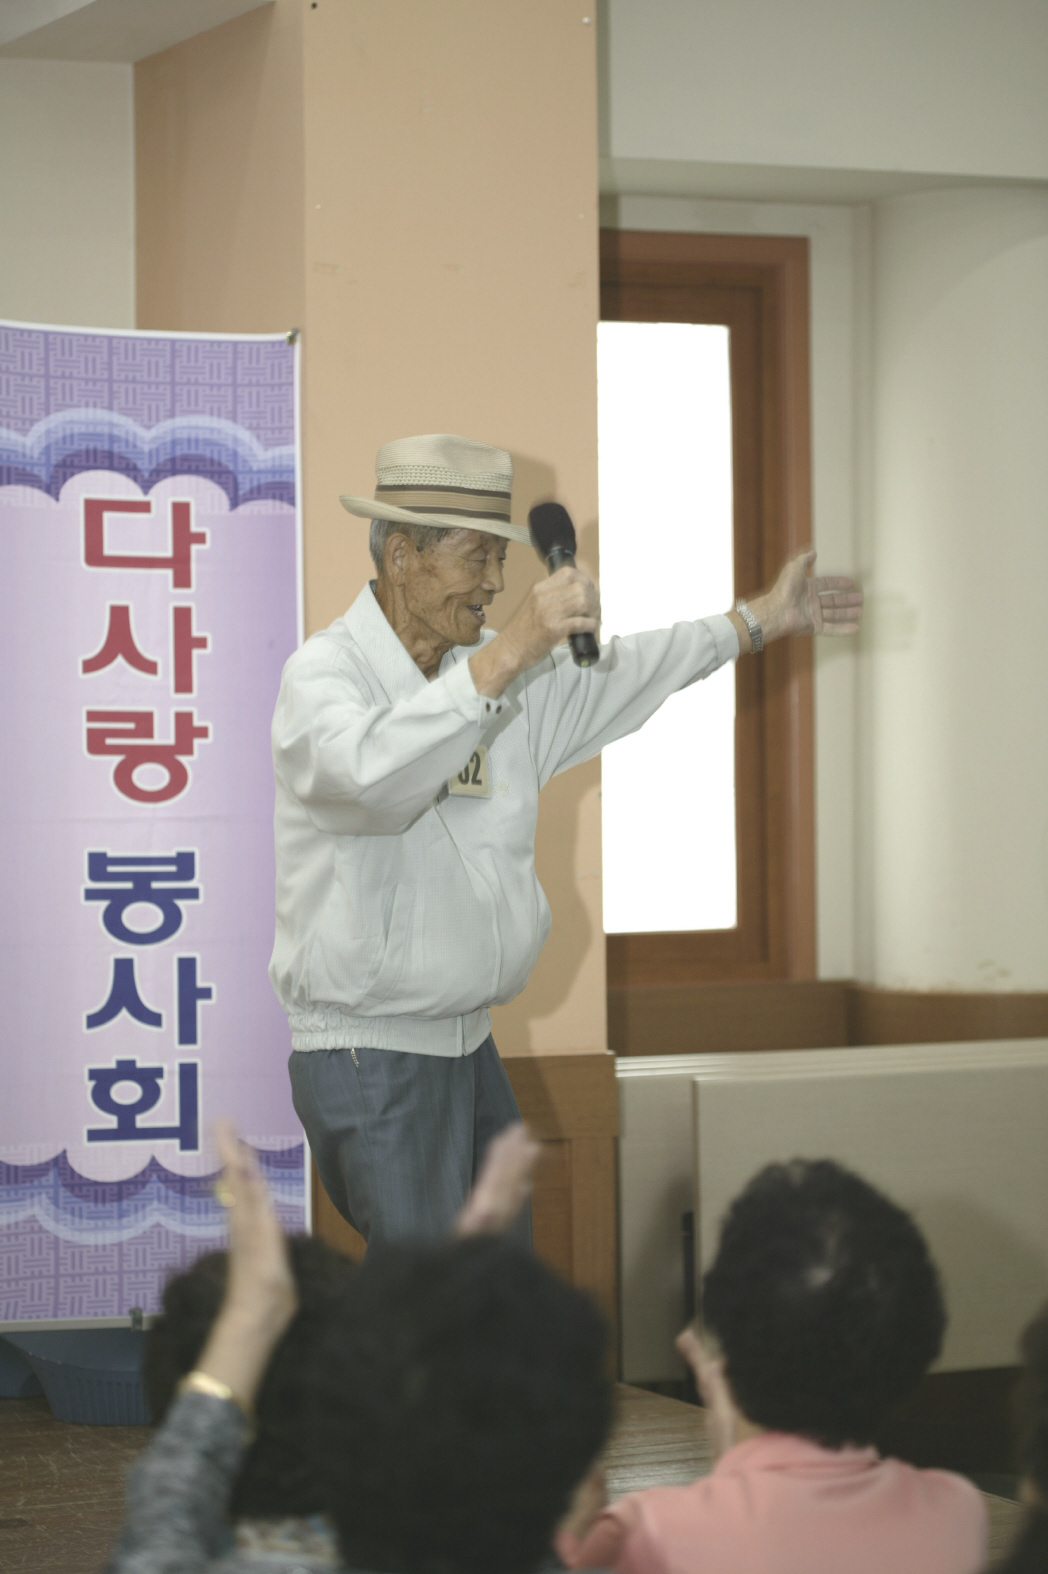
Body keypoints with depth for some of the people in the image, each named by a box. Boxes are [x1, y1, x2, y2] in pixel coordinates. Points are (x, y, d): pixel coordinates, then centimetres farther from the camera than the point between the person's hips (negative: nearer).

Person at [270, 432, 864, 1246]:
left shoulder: (501, 669, 11)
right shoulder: (323, 673, -14)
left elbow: (617, 677, 29)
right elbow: (374, 771, -36)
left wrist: (766, 618, 35)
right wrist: (510, 651, -39)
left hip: (468, 1047, 9)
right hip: (368, 1055, -8)